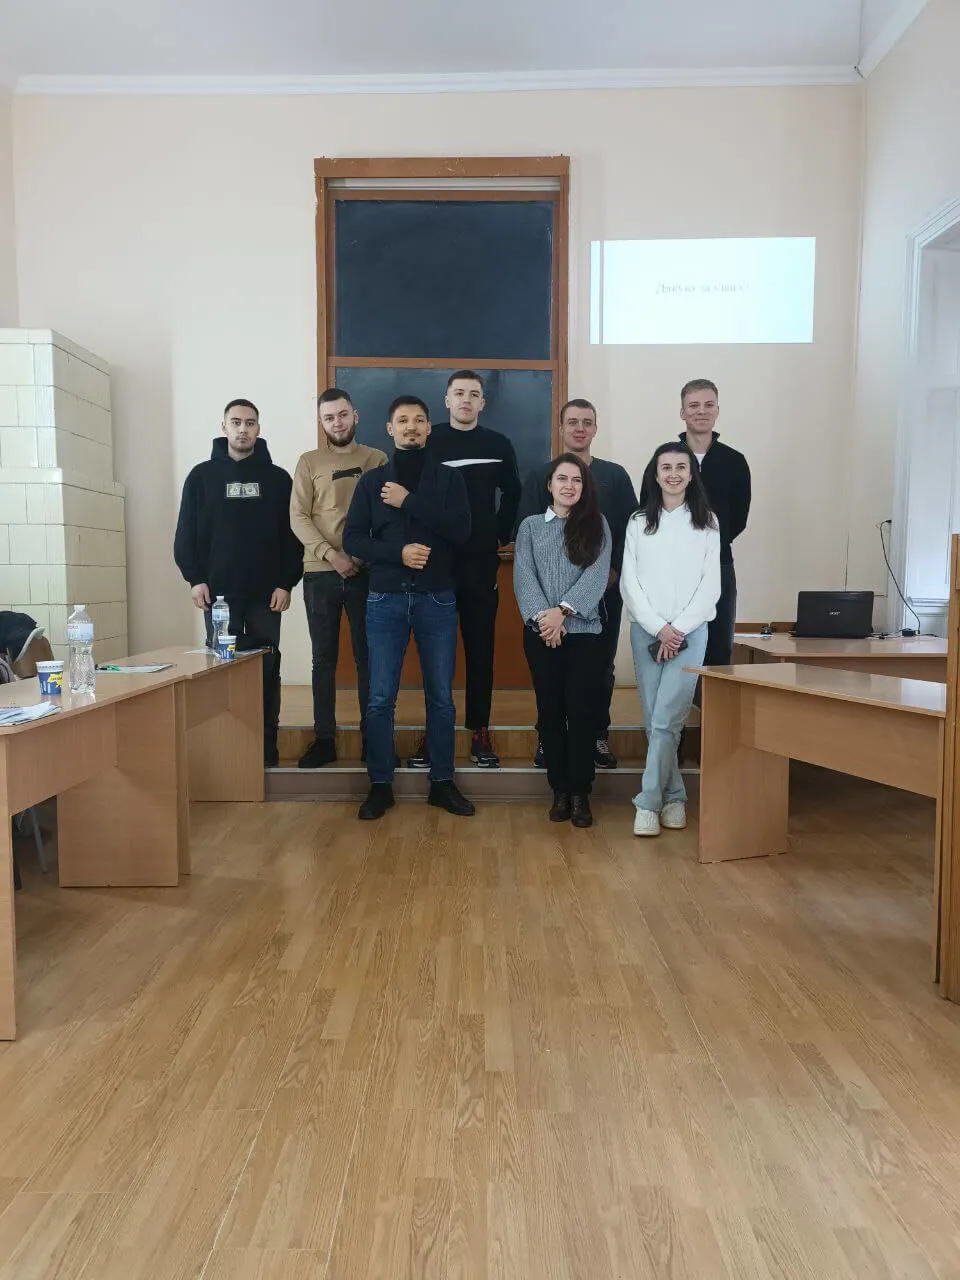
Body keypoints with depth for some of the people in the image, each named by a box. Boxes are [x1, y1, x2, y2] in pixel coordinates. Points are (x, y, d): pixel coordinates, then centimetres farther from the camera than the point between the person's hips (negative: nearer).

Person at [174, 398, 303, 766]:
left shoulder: (278, 478, 6)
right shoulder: (202, 475, 7)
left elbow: (292, 535, 2)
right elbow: (186, 533, 5)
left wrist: (286, 582, -7)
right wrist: (195, 578, -5)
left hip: (266, 593, 0)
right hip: (219, 591, 0)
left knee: (266, 669, 3)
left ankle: (266, 746, 11)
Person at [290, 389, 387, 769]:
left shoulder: (377, 459, 8)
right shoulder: (309, 462, 8)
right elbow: (298, 517, 0)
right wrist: (331, 555, -13)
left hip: (367, 571, 0)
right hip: (320, 573, 1)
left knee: (368, 657, 4)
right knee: (324, 659, 5)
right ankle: (324, 738, 12)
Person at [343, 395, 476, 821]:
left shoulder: (449, 477, 5)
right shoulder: (372, 480, 8)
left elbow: (461, 530, -10)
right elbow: (352, 538, 2)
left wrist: (409, 502, -14)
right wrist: (398, 553, -13)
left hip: (437, 599, 0)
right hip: (385, 598, 1)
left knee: (441, 696, 6)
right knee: (380, 698, 2)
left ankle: (442, 782, 19)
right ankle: (380, 785, 15)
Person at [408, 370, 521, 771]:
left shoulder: (498, 445, 6)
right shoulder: (427, 441, 2)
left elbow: (512, 493, 18)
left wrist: (503, 535, 10)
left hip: (481, 561, 1)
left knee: (481, 647, 4)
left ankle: (480, 732, 11)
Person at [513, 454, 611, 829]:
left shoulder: (597, 525, 8)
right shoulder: (530, 526, 11)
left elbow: (597, 575, -5)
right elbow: (523, 577, 0)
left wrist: (563, 610, -16)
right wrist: (542, 617, -15)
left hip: (585, 631, -1)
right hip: (541, 633, 1)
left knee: (583, 712, -4)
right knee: (550, 711, 4)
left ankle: (580, 793, 9)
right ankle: (559, 790, 15)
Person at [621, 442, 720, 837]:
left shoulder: (706, 522, 6)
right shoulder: (638, 523, 7)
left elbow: (710, 585, 1)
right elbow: (629, 583, 2)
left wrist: (677, 629, -8)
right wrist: (658, 627, -8)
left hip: (690, 631, -2)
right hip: (645, 631, 2)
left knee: (665, 721, -10)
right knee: (654, 721, 4)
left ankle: (648, 803, -2)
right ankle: (674, 797, 17)